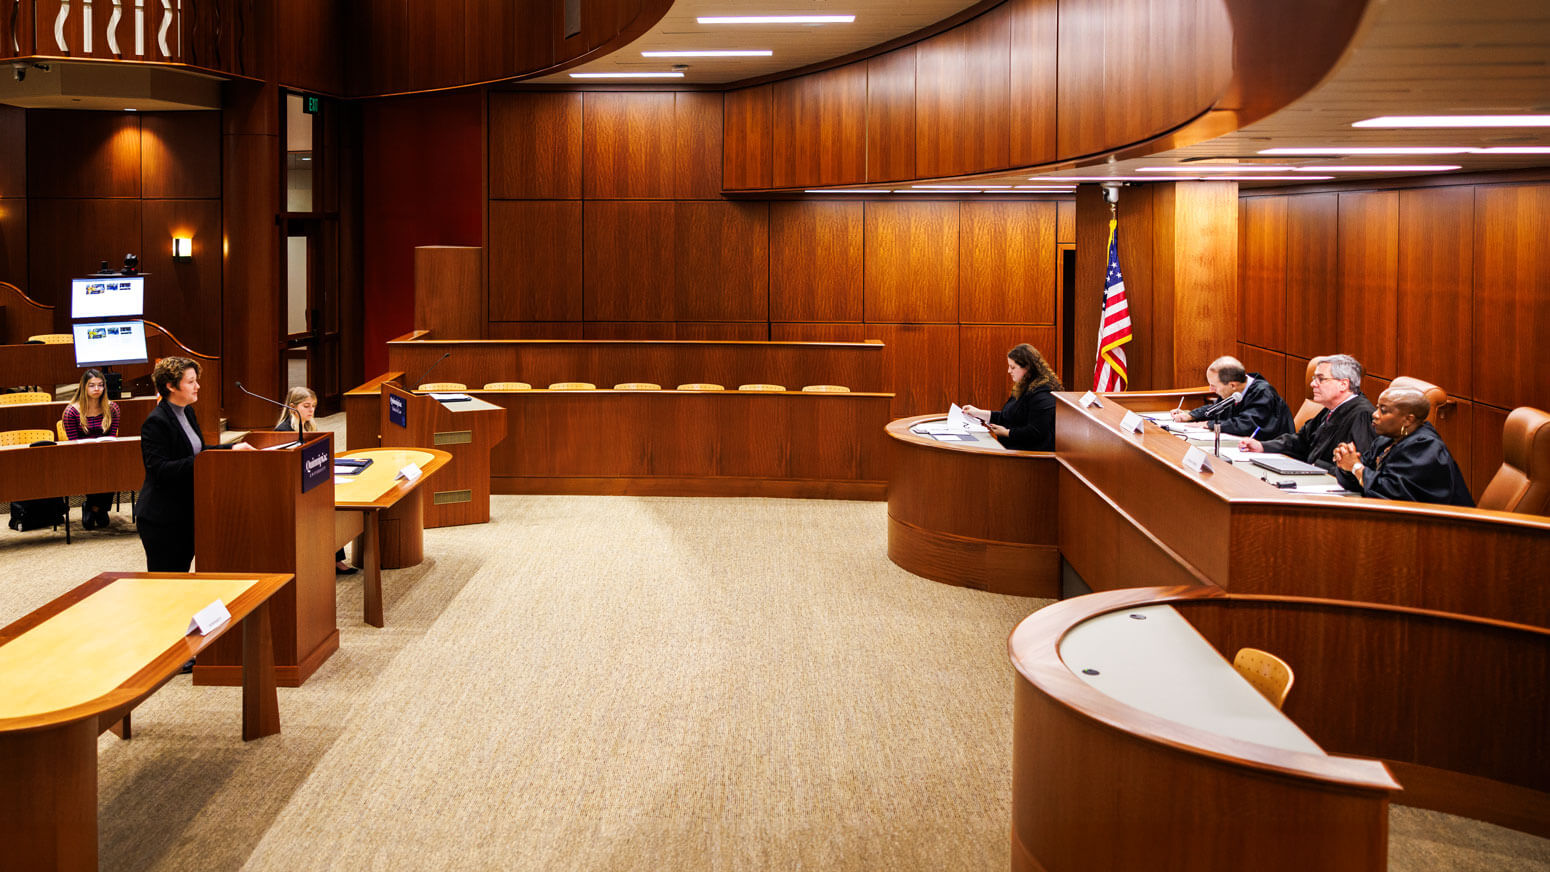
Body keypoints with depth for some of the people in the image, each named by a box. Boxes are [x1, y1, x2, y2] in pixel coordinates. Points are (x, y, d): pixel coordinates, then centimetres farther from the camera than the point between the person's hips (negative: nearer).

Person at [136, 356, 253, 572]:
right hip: (162, 519, -9)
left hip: (186, 512, 9)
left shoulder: (187, 412, 10)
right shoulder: (156, 422, -18)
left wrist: (232, 449, 11)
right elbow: (159, 470, -24)